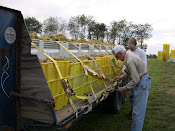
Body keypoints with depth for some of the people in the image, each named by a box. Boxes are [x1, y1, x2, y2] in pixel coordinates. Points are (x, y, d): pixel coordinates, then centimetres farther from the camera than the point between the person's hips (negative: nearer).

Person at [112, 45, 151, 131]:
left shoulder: (130, 61, -25)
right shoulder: (130, 54, 8)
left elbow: (135, 80, -24)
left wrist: (123, 89, -14)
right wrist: (121, 77, 13)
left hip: (142, 83, -11)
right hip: (142, 82, 11)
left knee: (137, 111, -4)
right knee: (140, 108, 20)